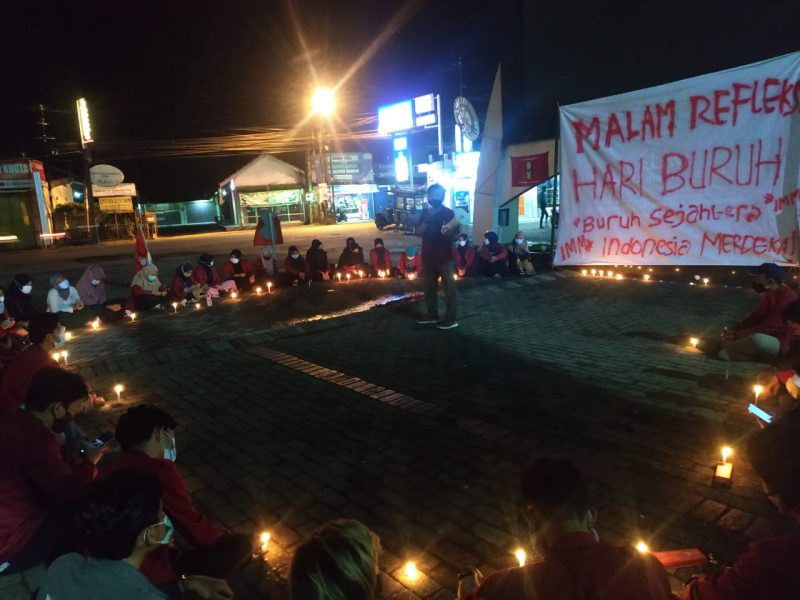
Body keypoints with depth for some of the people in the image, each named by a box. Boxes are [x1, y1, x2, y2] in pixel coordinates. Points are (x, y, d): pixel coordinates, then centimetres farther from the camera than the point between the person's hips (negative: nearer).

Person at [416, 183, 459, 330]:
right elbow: (419, 231, 0)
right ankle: (432, 315, 25)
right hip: (428, 256, 5)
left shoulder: (448, 213, -4)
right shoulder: (425, 212, 9)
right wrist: (428, 219, -14)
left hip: (444, 256, -5)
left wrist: (448, 230, -30)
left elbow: (454, 234, -9)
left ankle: (450, 319, -1)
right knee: (429, 287, 13)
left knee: (449, 288, -3)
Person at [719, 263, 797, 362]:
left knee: (758, 339, -39)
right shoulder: (769, 294, 8)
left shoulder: (786, 297, -22)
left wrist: (737, 335, -25)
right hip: (767, 338, 10)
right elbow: (756, 317, 11)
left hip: (781, 343, -10)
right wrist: (734, 329, -4)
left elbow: (770, 327, -26)